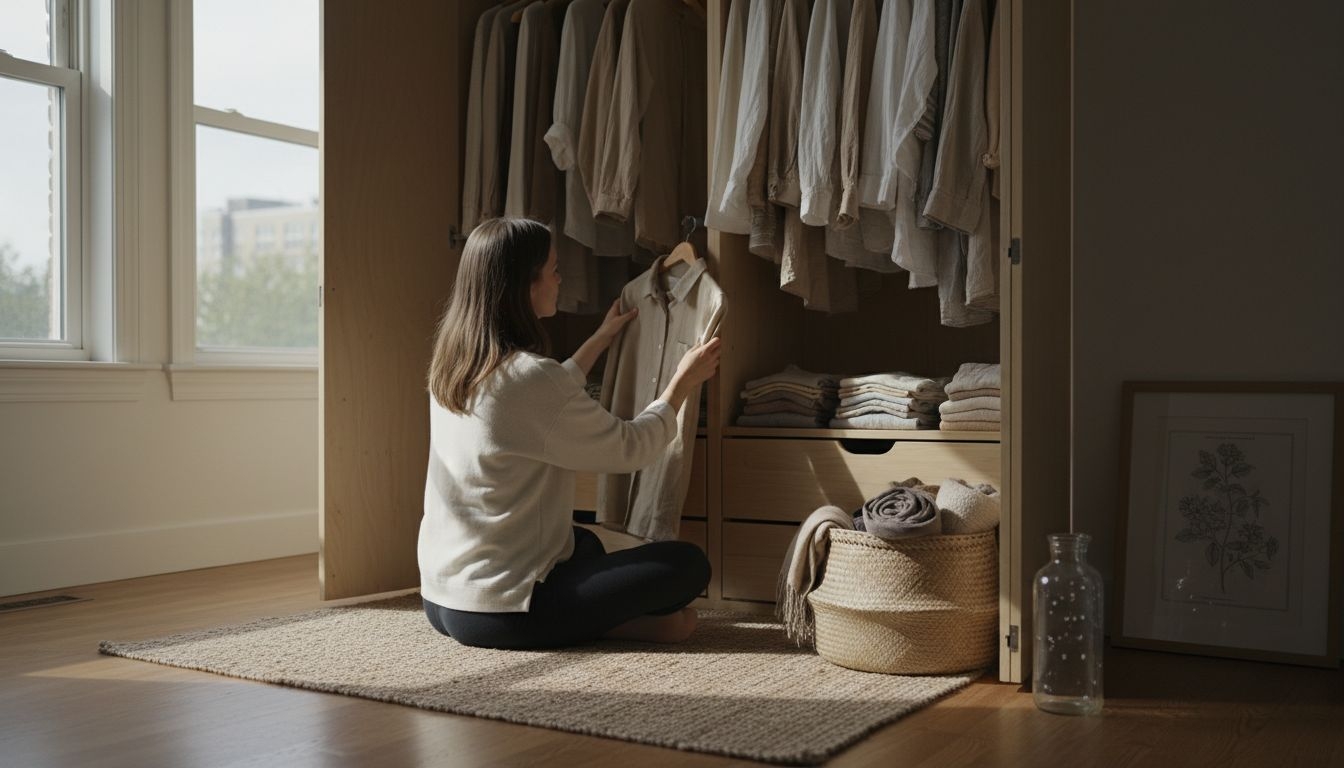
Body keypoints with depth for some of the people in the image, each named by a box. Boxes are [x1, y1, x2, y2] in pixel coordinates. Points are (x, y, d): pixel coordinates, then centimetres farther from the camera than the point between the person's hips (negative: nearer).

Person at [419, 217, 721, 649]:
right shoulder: (527, 376, -22)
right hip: (498, 612, -9)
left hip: (440, 600, 9)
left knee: (584, 543, 33)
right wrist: (684, 382, 5)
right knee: (689, 564, -5)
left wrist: (600, 340, 33)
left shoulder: (452, 365, 4)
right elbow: (631, 448, -10)